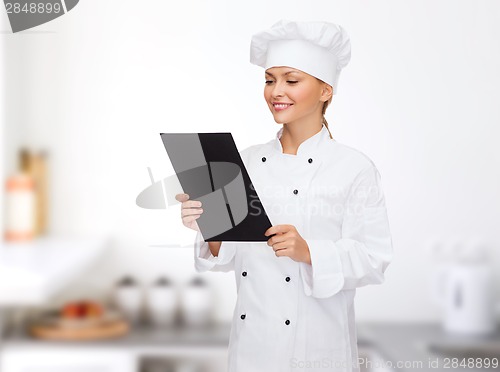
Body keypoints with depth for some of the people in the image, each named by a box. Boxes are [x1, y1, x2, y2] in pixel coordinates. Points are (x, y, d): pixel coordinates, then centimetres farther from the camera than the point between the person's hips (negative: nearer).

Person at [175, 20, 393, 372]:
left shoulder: (354, 167, -9)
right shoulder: (247, 161, 4)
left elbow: (373, 259, -12)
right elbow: (230, 257, 7)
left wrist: (308, 252, -26)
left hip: (317, 343, -4)